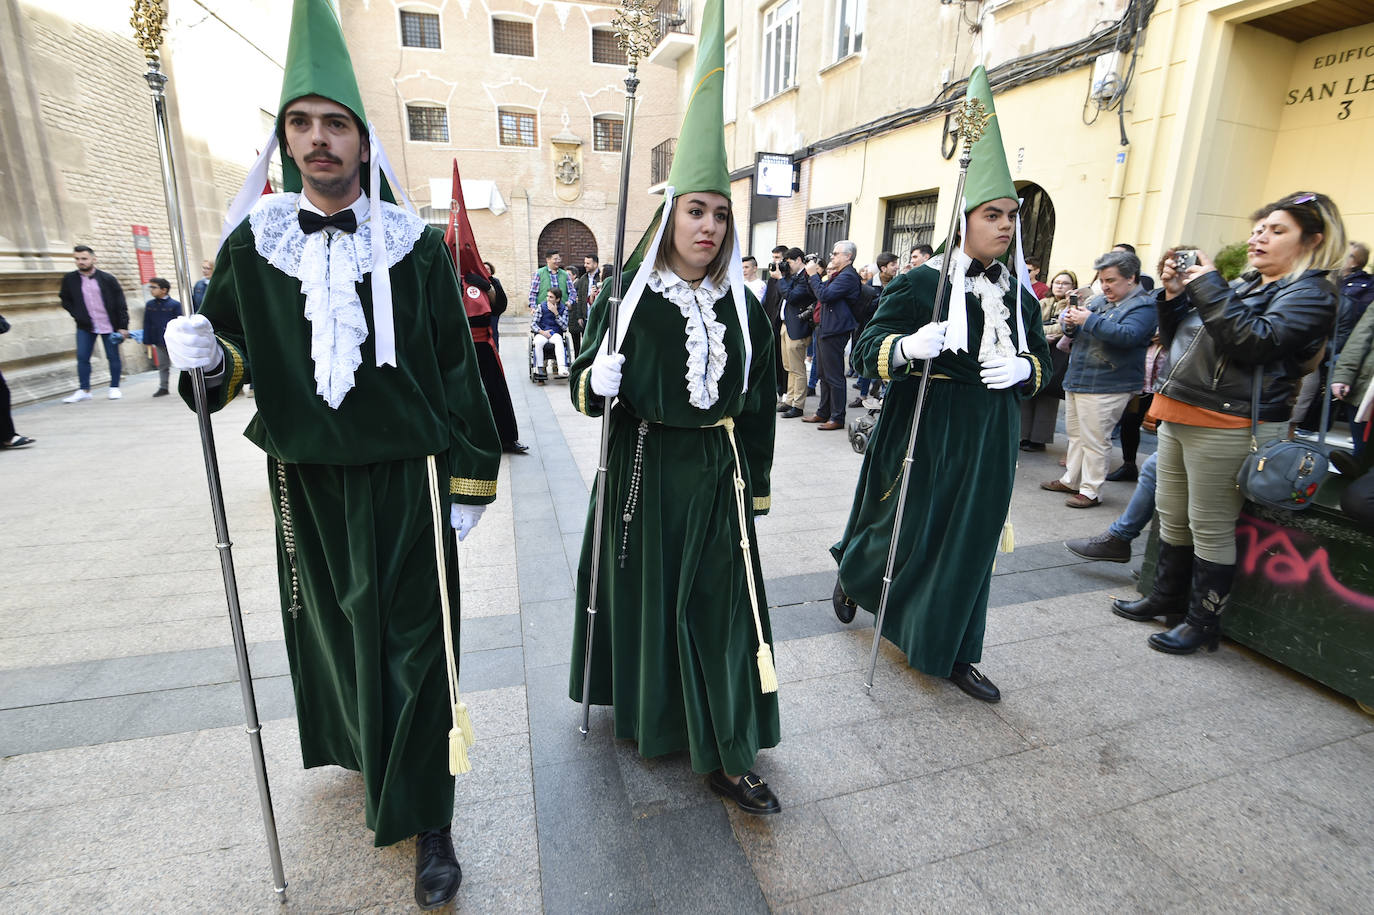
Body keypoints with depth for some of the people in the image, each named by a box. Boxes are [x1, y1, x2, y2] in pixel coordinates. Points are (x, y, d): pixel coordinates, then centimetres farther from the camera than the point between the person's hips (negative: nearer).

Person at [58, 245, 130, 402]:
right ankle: (84, 390, 7)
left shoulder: (107, 279, -3)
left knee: (113, 357, 4)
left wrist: (123, 326, -9)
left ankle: (114, 388, 15)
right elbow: (65, 300, 15)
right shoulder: (70, 279, 3)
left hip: (109, 326, -2)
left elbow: (121, 304, -4)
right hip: (85, 327, 3)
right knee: (82, 358, 1)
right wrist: (77, 315, -2)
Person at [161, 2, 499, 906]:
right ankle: (362, 744, 50)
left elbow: (457, 367, -4)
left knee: (413, 643, 2)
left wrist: (470, 482, -4)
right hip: (308, 483, 4)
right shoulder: (254, 242, 3)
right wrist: (208, 355, -15)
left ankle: (427, 817, 19)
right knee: (331, 624, 20)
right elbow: (234, 348, 11)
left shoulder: (417, 246, -4)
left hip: (407, 482, -3)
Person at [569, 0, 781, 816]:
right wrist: (595, 382, -22)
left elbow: (761, 404, 8)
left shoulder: (745, 307, 3)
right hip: (643, 469, -1)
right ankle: (641, 708, 37)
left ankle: (729, 757, 17)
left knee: (719, 603, 4)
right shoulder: (628, 299, -3)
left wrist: (756, 486, 8)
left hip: (717, 474, 2)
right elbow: (587, 387, 2)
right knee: (642, 589, 11)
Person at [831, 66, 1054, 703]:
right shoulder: (920, 283, -8)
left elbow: (1041, 359, 16)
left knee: (970, 540, 9)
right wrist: (908, 347, -33)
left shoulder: (1018, 296, 9)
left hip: (988, 437, 5)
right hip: (922, 429, -5)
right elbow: (870, 348, -11)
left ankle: (951, 653, 24)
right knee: (905, 527, 7)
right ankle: (851, 573, 41)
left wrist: (1023, 369, -7)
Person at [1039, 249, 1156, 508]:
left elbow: (1128, 335, -25)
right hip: (1077, 380, 8)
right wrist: (1071, 325, -2)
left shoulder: (1143, 306, -8)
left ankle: (1090, 491, 5)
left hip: (1104, 387, -8)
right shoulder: (1100, 300, 15)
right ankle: (1070, 480, 27)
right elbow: (1082, 333, 22)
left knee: (1094, 440, -4)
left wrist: (1090, 320, -25)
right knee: (1076, 434, 16)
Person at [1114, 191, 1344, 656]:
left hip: (1226, 425, -8)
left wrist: (1208, 287, -15)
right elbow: (1177, 340, 21)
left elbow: (1257, 342, -21)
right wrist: (1174, 295, 6)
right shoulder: (1241, 285, 19)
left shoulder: (1310, 293, -3)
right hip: (1180, 414, 8)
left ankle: (1203, 621, 14)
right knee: (1171, 514, 16)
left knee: (1210, 527, 0)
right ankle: (1166, 597, 31)